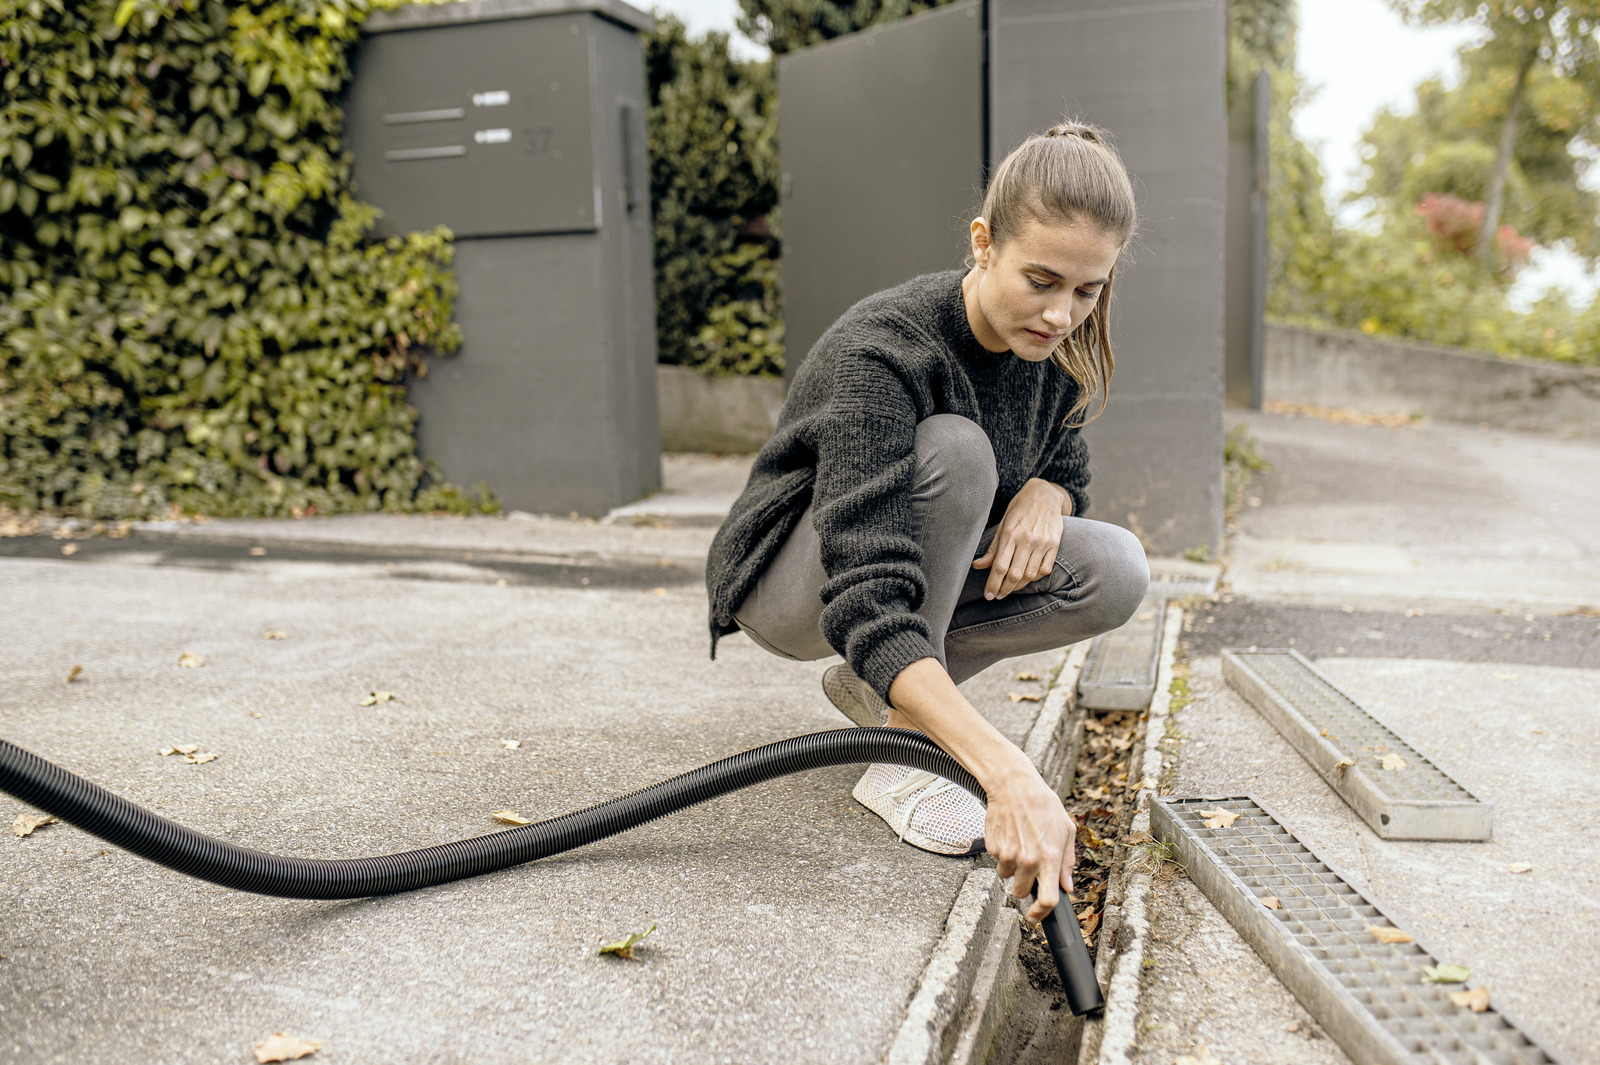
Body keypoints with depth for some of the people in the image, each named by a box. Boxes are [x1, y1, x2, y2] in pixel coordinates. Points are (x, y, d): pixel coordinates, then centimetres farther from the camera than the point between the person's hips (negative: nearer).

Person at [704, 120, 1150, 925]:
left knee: (1115, 571, -17)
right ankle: (899, 748, -23)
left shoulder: (1053, 349, -10)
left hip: (916, 565, 7)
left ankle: (877, 687, 1)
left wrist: (1042, 495, -20)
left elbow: (1066, 470, 8)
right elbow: (868, 605, -43)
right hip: (790, 583, -6)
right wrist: (1008, 774, -55)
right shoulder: (878, 354, -33)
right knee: (954, 448, -34)